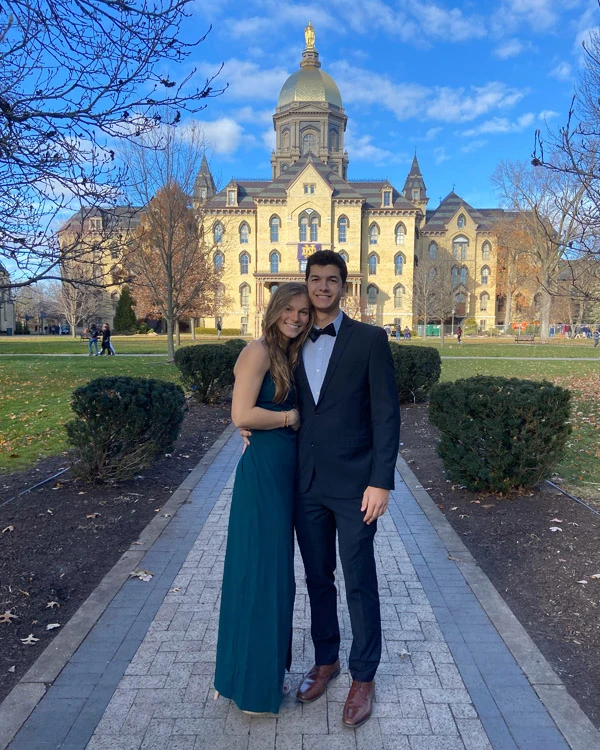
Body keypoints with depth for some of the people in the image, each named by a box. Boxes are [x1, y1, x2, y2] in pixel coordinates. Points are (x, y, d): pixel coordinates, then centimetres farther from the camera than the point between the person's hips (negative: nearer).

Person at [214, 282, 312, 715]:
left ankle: (267, 668, 36)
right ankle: (252, 685, 22)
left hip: (285, 473, 9)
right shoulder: (260, 351, -12)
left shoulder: (289, 355, 14)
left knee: (278, 569, 17)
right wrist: (291, 416, -11)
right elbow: (242, 415, -20)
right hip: (263, 472, -9)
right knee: (261, 571, 2)